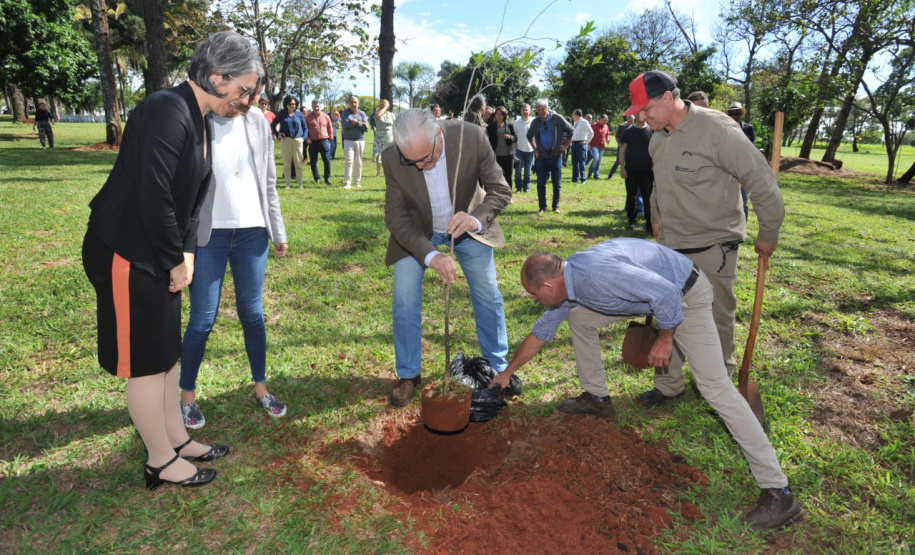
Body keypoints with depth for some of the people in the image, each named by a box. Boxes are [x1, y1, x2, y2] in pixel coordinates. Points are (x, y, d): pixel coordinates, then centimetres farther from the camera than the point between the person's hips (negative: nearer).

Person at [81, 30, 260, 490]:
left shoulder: (199, 119, 10)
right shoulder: (167, 112, -21)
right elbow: (153, 197, -25)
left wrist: (186, 253, 5)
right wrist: (176, 261, -14)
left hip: (159, 254, 9)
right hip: (128, 253, -9)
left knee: (167, 352, 18)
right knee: (147, 362, 3)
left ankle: (176, 439, 34)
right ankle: (161, 462, 20)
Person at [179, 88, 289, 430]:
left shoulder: (258, 123, 6)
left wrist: (278, 232, 11)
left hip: (252, 232, 3)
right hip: (208, 235, -3)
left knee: (252, 313, 11)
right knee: (203, 319, 3)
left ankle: (260, 388, 26)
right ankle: (187, 396, 22)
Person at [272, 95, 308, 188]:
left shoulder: (299, 114, 8)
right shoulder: (282, 114, 7)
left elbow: (305, 127, 15)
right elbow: (273, 124, 14)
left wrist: (303, 137, 2)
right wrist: (277, 135, 1)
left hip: (297, 140, 0)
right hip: (285, 140, 0)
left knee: (298, 163, 1)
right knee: (286, 163, 0)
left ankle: (300, 183, 6)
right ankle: (287, 184, 5)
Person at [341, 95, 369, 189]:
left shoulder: (362, 113, 7)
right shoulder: (345, 113, 3)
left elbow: (366, 128, -1)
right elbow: (345, 125, -14)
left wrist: (356, 122, -12)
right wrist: (360, 124, -10)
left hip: (360, 140, 2)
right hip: (348, 140, -2)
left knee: (358, 162, 5)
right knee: (349, 161, -9)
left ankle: (357, 181, 15)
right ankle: (347, 182, -9)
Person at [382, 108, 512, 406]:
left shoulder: (471, 136, -29)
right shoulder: (392, 159, -27)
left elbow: (501, 190, -20)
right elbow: (396, 217, -21)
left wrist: (477, 219, -41)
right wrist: (430, 255, -36)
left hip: (466, 224, 1)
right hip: (416, 231, 0)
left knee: (488, 296, 6)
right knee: (404, 301, -4)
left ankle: (497, 367, 28)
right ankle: (408, 375, 17)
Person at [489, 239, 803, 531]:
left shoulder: (596, 273, -35)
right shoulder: (566, 283, -4)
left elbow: (666, 293, -33)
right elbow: (542, 330, 11)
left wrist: (665, 339, -17)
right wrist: (508, 372, 19)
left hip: (685, 295, -9)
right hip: (654, 291, 9)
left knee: (715, 385, -15)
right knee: (578, 316, 11)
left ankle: (778, 492, -8)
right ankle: (596, 398, 24)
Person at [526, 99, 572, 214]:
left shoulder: (557, 119, -6)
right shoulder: (535, 122, 2)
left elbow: (570, 131, 2)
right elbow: (529, 135, 20)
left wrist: (565, 145, -1)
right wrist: (535, 148, 11)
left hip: (556, 156, -2)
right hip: (541, 156, 2)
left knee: (557, 183, 5)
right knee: (540, 183, -1)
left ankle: (556, 206, 17)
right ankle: (542, 207, 7)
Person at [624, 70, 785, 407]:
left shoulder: (715, 129, -19)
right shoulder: (657, 138, 5)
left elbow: (761, 180, -15)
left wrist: (768, 234, -8)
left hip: (713, 247, -6)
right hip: (671, 246, 6)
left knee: (718, 319, 10)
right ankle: (669, 384, 26)